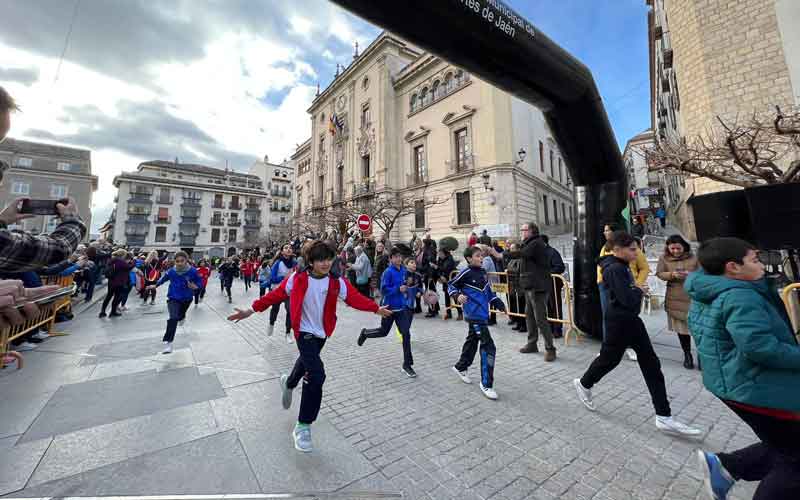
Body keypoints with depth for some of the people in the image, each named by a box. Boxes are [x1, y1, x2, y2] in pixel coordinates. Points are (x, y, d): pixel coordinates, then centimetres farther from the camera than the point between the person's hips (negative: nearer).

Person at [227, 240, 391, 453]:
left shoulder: (337, 282, -12)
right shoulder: (297, 279, -16)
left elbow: (355, 298, -18)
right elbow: (275, 295, -8)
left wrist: (376, 309, -28)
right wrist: (251, 310, -6)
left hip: (322, 333, 5)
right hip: (304, 332, -4)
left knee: (307, 361, 28)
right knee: (316, 375, -15)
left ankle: (289, 382, 63)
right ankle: (303, 426, 4)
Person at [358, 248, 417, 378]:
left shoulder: (404, 270, 2)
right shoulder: (388, 272, -17)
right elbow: (384, 290, -20)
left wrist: (408, 283, 0)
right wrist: (398, 289, -26)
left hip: (402, 307, 5)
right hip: (389, 307, -5)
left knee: (406, 334, -1)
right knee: (383, 332, 13)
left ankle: (407, 365, 11)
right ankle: (364, 333, 45)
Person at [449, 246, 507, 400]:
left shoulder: (483, 272, 9)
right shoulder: (466, 273, -12)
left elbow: (489, 292, 18)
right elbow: (451, 285, -4)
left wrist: (500, 304, 10)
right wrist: (457, 296, -22)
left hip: (483, 314, 8)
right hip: (474, 315, -8)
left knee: (472, 341, 23)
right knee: (488, 347, -9)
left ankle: (461, 367, 44)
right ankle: (486, 383, 4)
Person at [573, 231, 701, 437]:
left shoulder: (622, 265, 8)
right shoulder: (615, 269, -23)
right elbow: (628, 300, -27)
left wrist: (637, 288, 1)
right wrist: (640, 291, -8)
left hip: (632, 320, 10)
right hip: (619, 323, -9)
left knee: (651, 365, 9)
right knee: (609, 359, 8)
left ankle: (664, 418, 16)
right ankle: (583, 384, 34)